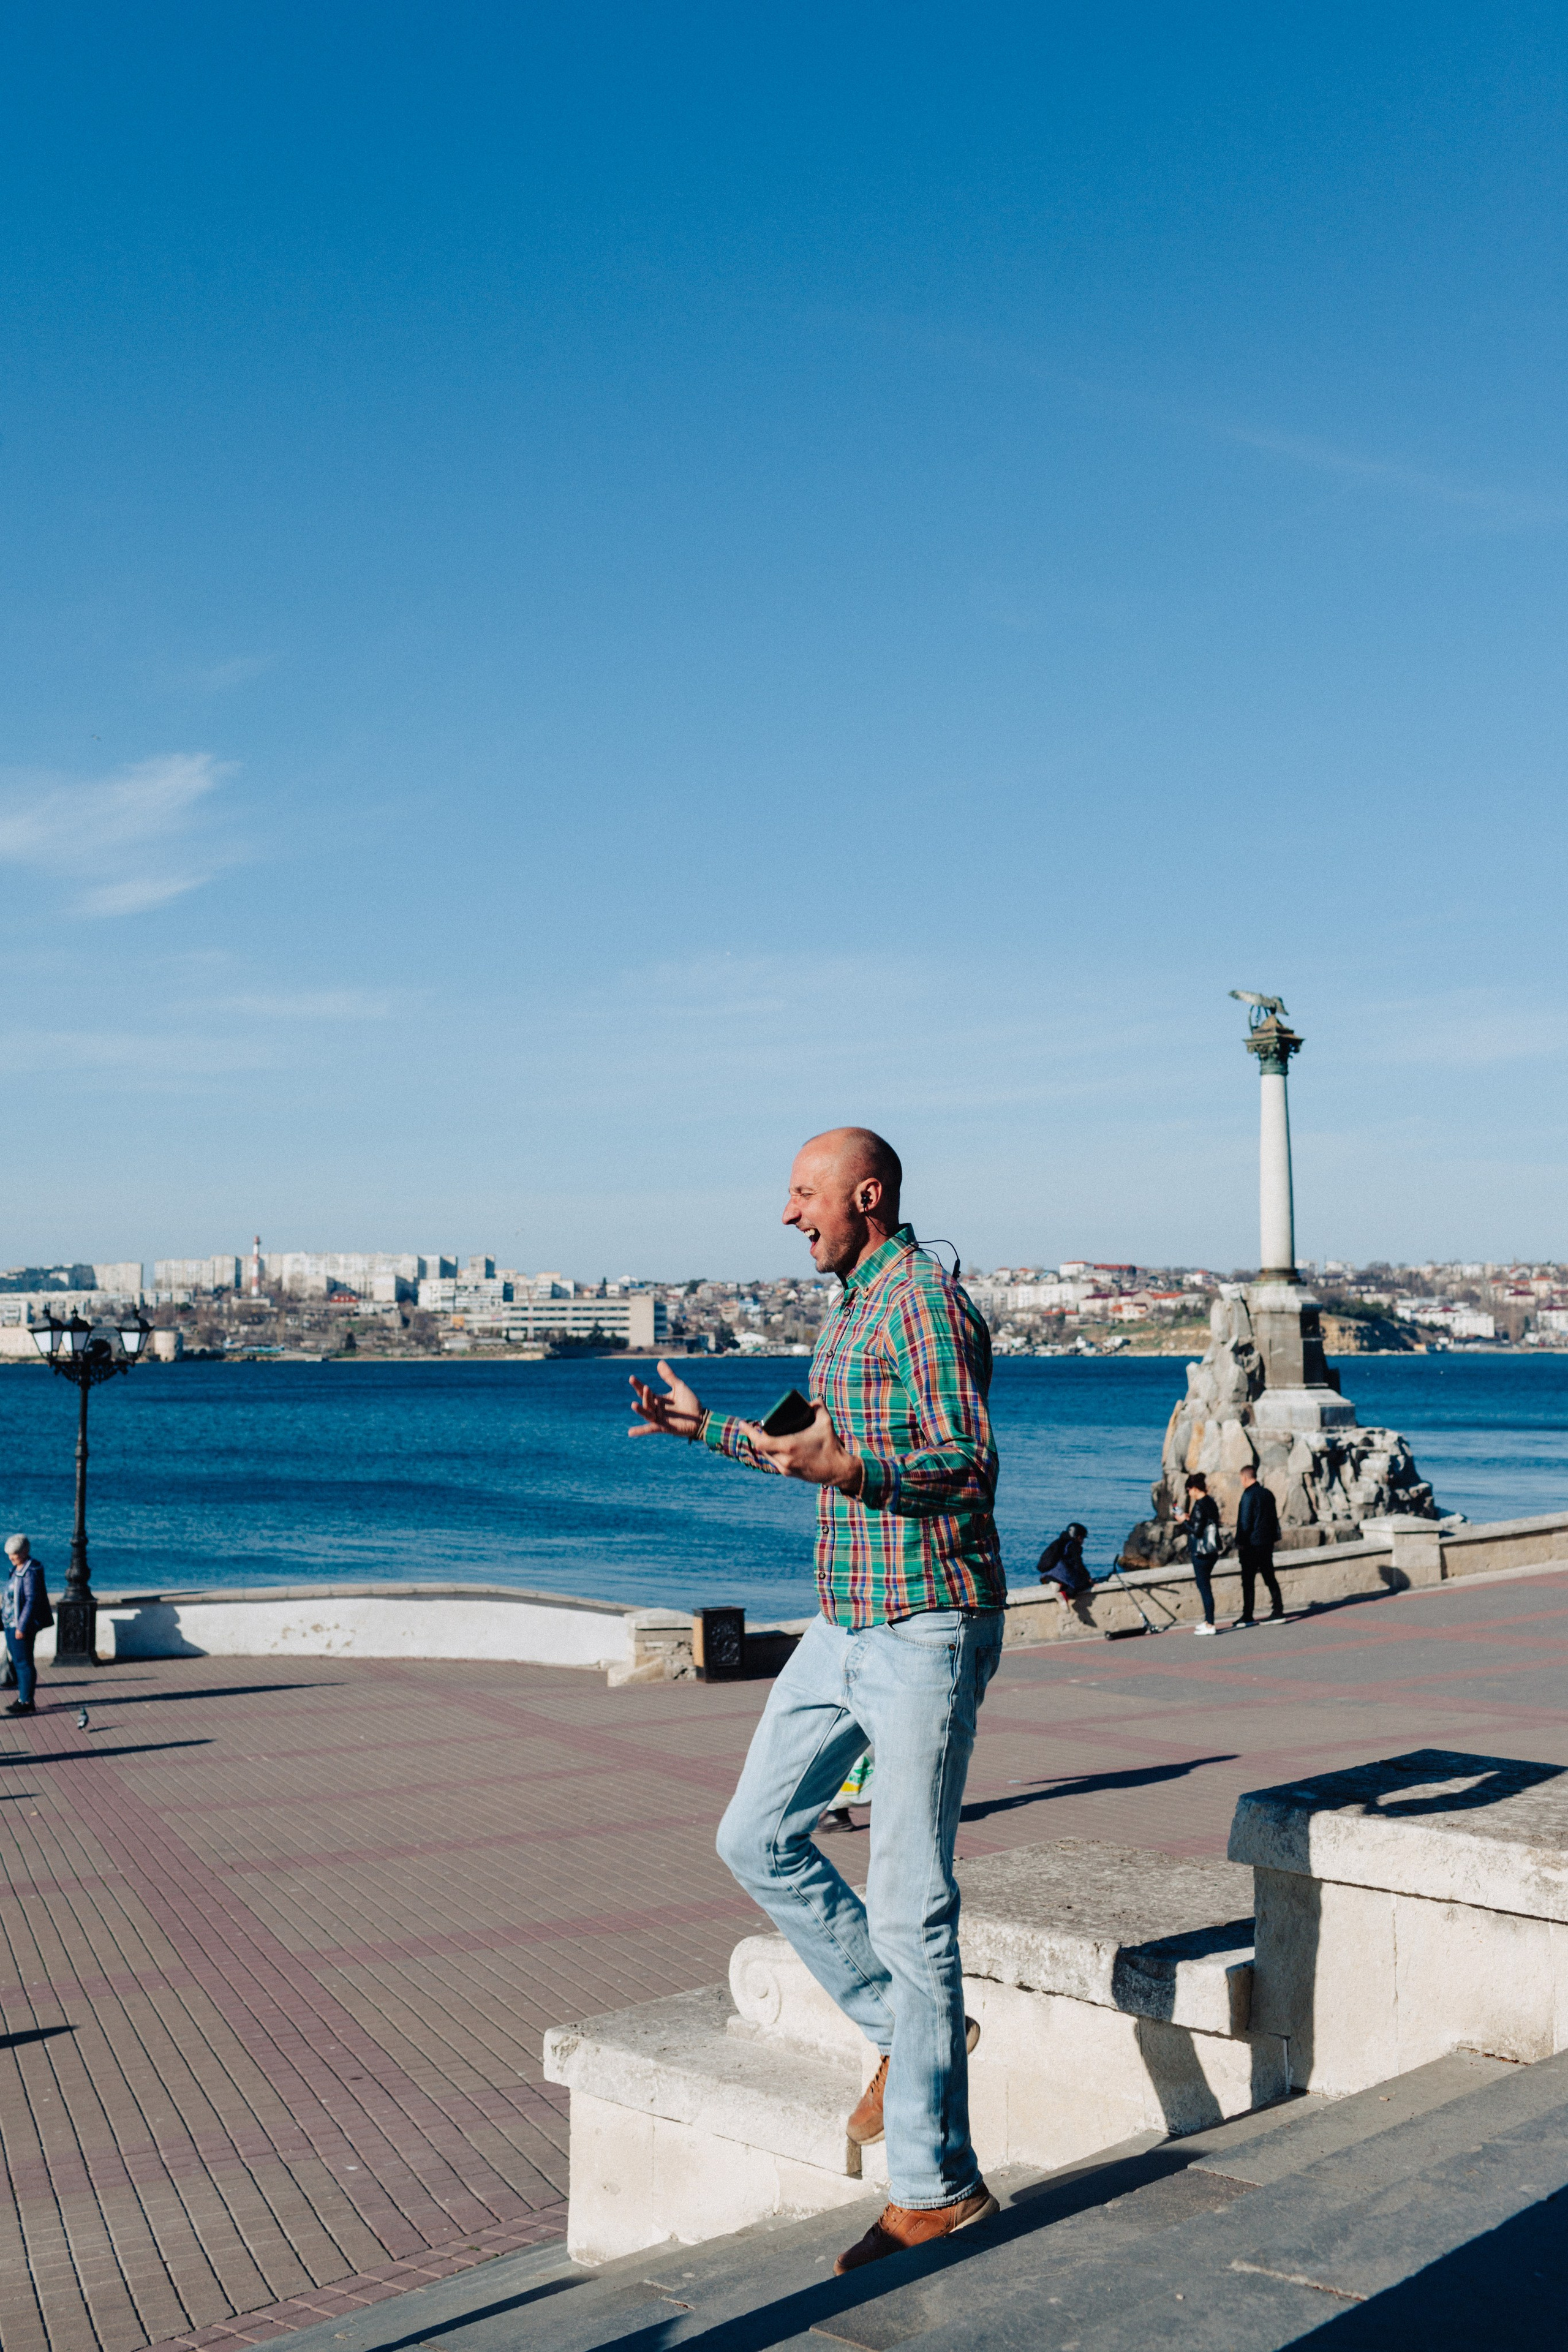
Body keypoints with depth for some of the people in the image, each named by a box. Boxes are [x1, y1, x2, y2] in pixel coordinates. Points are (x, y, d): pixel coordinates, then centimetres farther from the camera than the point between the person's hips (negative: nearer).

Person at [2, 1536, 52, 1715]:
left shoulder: (31, 1572, -19)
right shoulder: (17, 1569, 10)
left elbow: (31, 1601, -22)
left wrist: (22, 1627, -22)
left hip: (22, 1626, -10)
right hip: (11, 1624, 10)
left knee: (23, 1663, -3)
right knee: (17, 1661, 15)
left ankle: (26, 1702, 3)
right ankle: (23, 1696, 23)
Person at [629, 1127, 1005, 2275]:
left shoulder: (924, 1300, -14)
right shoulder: (852, 1308, 16)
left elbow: (970, 1463, -23)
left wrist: (850, 1466, -38)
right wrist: (707, 1426, 27)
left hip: (928, 1631, -10)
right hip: (845, 1627, 10)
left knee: (910, 1902, -5)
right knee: (758, 1836, 11)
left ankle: (935, 2186, 6)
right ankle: (907, 2033, 23)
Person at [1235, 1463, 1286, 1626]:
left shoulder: (1249, 1495, -14)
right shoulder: (1267, 1493, 10)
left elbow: (1245, 1522, -16)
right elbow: (1274, 1518, 15)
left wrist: (1240, 1543, -11)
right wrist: (1273, 1538, 20)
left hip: (1251, 1545, -7)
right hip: (1267, 1543, 8)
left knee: (1248, 1580, -2)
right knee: (1270, 1578, 11)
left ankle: (1248, 1616, 1)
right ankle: (1278, 1611, 7)